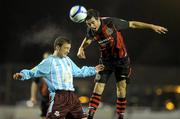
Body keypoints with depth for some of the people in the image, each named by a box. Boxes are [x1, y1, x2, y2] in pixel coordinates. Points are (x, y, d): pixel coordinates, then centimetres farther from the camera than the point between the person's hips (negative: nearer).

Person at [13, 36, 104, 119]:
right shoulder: (48, 62, -1)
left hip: (71, 95, 7)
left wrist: (93, 70, 43)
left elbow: (78, 72, 36)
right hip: (58, 97, -7)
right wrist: (22, 75, -22)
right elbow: (34, 72, -4)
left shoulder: (68, 60, 22)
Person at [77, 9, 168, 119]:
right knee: (99, 86, -6)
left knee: (121, 87, -5)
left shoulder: (111, 22, -25)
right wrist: (81, 49, -11)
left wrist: (152, 26, -13)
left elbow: (132, 24, -16)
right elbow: (88, 40, 12)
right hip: (106, 60, 3)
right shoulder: (91, 30, -11)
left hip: (121, 59, -3)